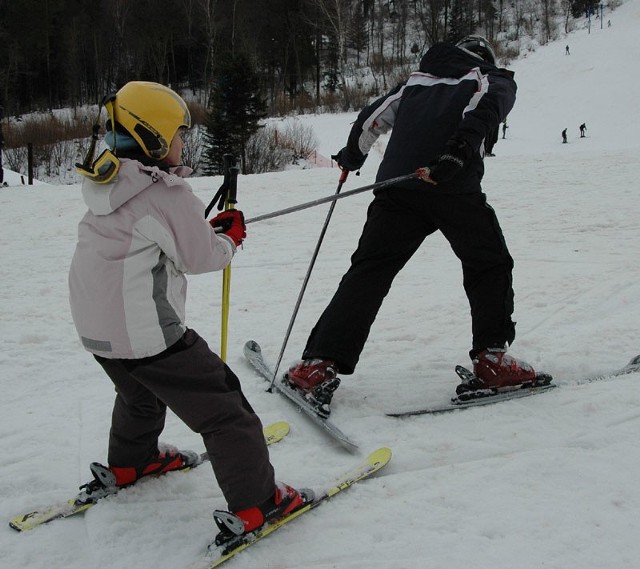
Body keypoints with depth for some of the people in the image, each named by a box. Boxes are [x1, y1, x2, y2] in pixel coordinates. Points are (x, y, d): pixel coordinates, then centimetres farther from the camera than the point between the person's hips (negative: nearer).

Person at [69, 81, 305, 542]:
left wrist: (210, 228, 9)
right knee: (222, 410, -1)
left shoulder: (106, 185, 10)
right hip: (146, 332, -9)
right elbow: (201, 257, -11)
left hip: (95, 327, 9)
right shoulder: (167, 194, -18)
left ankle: (127, 465, 53)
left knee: (141, 395, 35)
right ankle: (255, 504, 2)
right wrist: (232, 237, 9)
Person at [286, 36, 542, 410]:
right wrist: (462, 148, -18)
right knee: (489, 266, 16)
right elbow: (484, 104, -3)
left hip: (397, 184, 3)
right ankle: (492, 359, 8)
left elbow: (374, 116, 25)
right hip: (454, 185, -3)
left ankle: (319, 365, -2)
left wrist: (352, 155, 41)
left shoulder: (416, 81, 32)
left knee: (369, 271, 5)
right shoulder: (495, 80, 22)